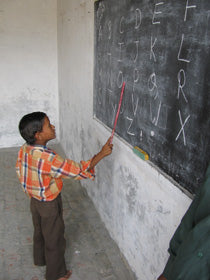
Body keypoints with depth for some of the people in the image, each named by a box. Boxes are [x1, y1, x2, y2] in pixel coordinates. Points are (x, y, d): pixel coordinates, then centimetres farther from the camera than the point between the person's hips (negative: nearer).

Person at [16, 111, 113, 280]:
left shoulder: (25, 149, -12)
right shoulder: (48, 158, -38)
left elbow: (20, 171, 4)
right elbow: (78, 171, -32)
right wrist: (102, 154, -27)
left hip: (35, 200, 8)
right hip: (50, 204, -8)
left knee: (39, 231, 31)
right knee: (54, 239, 15)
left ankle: (40, 259, 57)